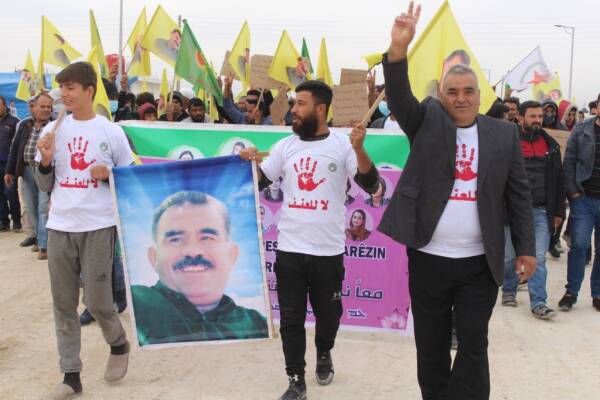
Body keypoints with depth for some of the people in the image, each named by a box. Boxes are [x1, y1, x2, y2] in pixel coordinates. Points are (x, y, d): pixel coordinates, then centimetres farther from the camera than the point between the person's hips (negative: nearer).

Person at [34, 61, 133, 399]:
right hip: (60, 227, 3)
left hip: (99, 227, -3)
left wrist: (109, 175, -13)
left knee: (97, 301, -1)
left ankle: (119, 344, 30)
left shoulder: (112, 131, -1)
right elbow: (45, 186, 10)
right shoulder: (53, 130, 7)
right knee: (64, 304, 6)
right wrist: (45, 161, -8)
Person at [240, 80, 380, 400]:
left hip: (329, 250, -2)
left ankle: (323, 355, 44)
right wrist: (252, 163, -8)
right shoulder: (285, 146, 4)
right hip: (289, 248, 2)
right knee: (291, 318, 4)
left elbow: (370, 186, -14)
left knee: (328, 313, 16)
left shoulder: (342, 145, -6)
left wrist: (359, 149, -29)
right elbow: (260, 182, 13)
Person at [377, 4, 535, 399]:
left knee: (473, 346, 6)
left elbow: (518, 193, 6)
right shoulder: (427, 121, 1)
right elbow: (399, 98, -17)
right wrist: (399, 48, -34)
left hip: (480, 262, 0)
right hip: (428, 258, 0)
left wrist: (526, 248, 3)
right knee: (430, 345, 13)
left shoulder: (504, 133, 4)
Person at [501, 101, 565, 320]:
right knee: (509, 256, 9)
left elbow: (559, 179, 13)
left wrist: (559, 211, 9)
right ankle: (509, 291, 30)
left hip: (541, 211, 2)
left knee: (538, 258, -1)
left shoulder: (551, 145, 9)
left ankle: (538, 303, 2)